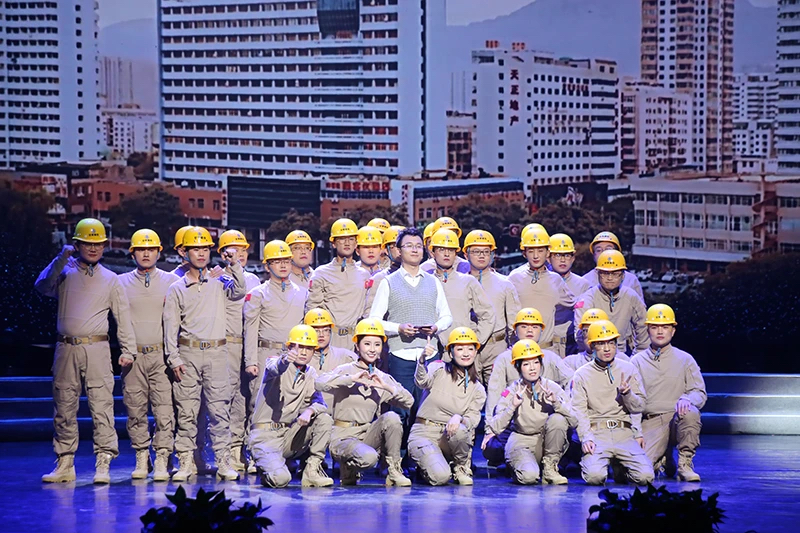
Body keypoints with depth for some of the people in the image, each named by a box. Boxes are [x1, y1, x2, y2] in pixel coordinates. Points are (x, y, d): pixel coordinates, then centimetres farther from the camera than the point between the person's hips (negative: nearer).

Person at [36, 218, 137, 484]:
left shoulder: (110, 280, 11)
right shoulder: (65, 272, 10)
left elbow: (123, 317, 11)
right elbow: (42, 287, -9)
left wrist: (128, 350, 3)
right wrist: (61, 259, -15)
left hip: (96, 349, -1)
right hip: (66, 349, 1)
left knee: (102, 407, -8)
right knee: (64, 409, 5)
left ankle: (103, 465, -7)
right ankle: (65, 464, 13)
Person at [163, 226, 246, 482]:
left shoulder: (218, 284, 12)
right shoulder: (177, 289, 9)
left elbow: (239, 291, -8)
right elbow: (171, 327, 5)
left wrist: (235, 266, -16)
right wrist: (174, 359, -4)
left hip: (216, 354, 0)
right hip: (188, 355, 0)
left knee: (220, 410, -3)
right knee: (186, 410, 0)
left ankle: (224, 462, -1)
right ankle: (186, 462, 5)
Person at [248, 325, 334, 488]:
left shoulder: (310, 375, 11)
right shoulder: (277, 364, -7)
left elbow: (319, 403, 2)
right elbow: (274, 368, -33)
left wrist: (310, 411, -23)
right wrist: (284, 361, -59)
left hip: (288, 434, 6)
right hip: (265, 435, -6)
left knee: (324, 419, -14)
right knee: (280, 479, -27)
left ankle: (312, 470, -7)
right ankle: (267, 468, 10)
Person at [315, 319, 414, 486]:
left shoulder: (383, 378, 11)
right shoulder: (345, 370, -3)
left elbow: (409, 402, 2)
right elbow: (319, 384, -22)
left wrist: (387, 387, -13)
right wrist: (352, 378, -25)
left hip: (368, 435, 4)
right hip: (343, 436, -4)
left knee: (391, 417, -24)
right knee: (369, 457, -34)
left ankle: (394, 471, -11)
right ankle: (348, 470, 3)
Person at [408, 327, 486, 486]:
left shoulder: (477, 389, 8)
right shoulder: (439, 369, -2)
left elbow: (473, 420, -2)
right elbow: (422, 382, -24)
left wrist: (459, 418, -27)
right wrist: (422, 360, -46)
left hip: (449, 436, 3)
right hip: (424, 434, -3)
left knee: (459, 430, -34)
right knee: (440, 477, -27)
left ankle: (462, 468, -4)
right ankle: (427, 463, 11)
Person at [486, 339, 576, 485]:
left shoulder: (552, 388, -7)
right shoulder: (512, 392, -8)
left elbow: (574, 421, -13)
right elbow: (496, 428, -15)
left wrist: (556, 402, -26)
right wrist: (512, 406, -26)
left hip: (547, 442, 2)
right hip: (521, 441, -2)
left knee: (558, 419, -28)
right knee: (529, 476, -32)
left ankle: (550, 467, -9)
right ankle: (518, 465, 9)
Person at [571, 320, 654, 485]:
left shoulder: (629, 370, 12)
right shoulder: (582, 375, 6)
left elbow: (639, 407, 11)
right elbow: (579, 411, -1)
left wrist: (626, 393, -10)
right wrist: (586, 437, -17)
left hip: (624, 434, 2)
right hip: (596, 434, -2)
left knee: (645, 476, -19)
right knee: (595, 476, -28)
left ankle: (621, 466, 14)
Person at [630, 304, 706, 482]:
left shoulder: (685, 360, 12)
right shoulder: (637, 361, 13)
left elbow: (700, 393, 2)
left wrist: (686, 399, -20)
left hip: (677, 418, 0)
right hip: (649, 422, 0)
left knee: (691, 413, -37)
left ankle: (685, 464, -16)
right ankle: (664, 459, 13)